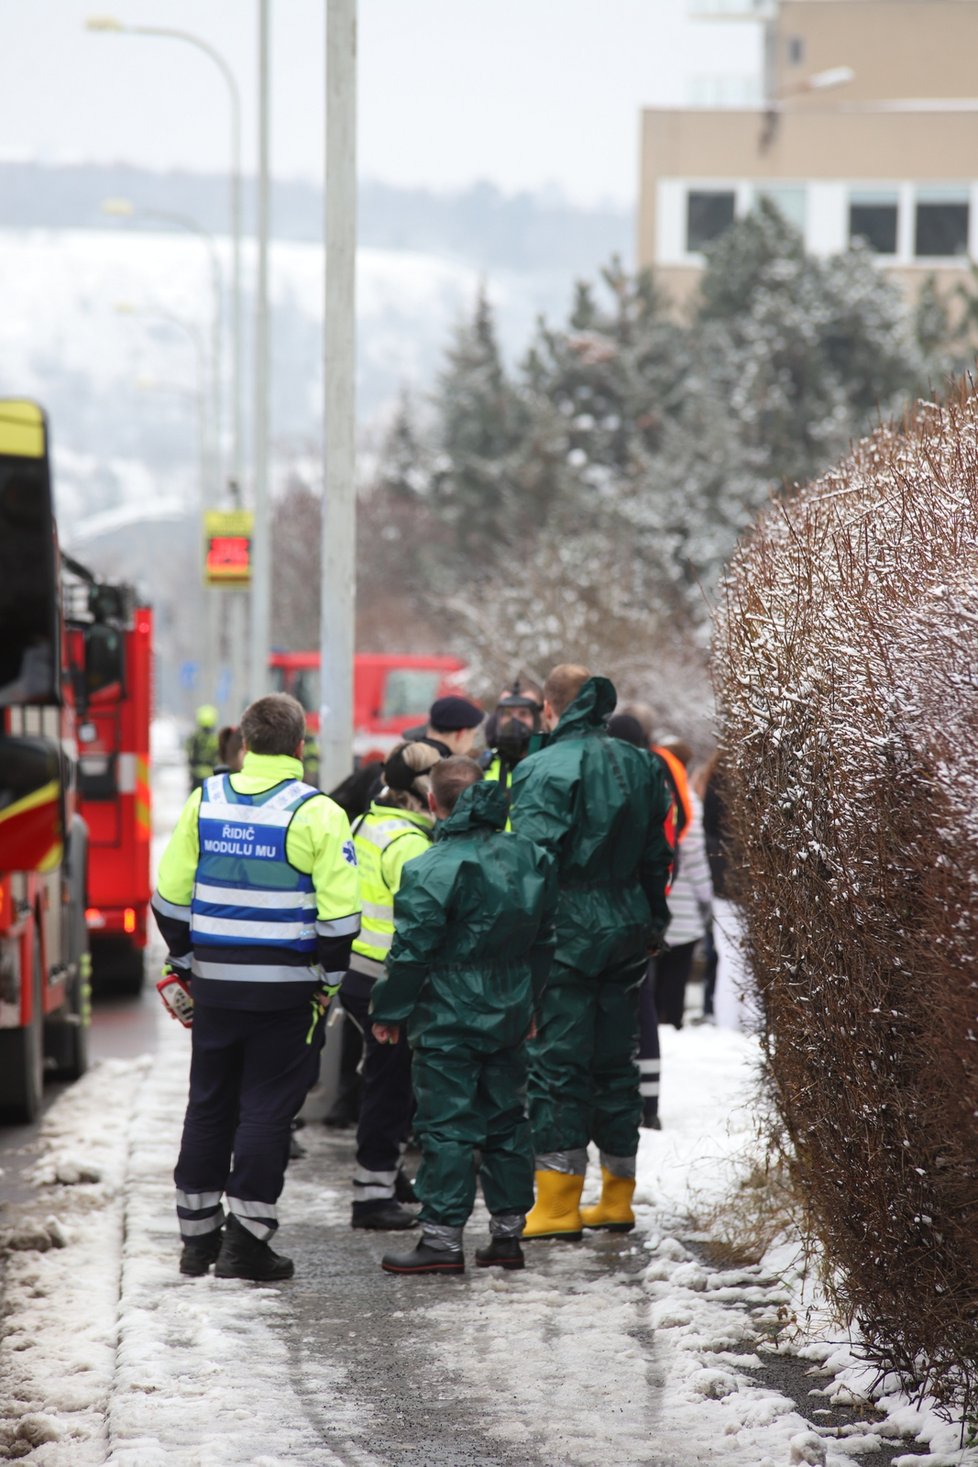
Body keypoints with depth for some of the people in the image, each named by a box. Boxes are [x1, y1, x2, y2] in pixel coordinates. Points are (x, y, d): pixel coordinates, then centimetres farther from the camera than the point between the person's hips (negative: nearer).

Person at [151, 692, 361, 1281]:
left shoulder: (206, 801, 2)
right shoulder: (317, 813, -10)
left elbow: (170, 895, 5)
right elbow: (338, 913, -13)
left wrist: (185, 962, 15)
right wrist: (329, 979, 0)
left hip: (214, 983, 4)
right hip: (287, 989, -4)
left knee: (209, 1105, 14)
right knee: (267, 1109, 2)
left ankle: (198, 1234, 19)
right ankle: (247, 1238, 0)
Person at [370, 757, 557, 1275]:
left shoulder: (432, 870, -17)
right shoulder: (528, 857, 5)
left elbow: (413, 951, -14)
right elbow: (542, 940, 14)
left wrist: (389, 1012, -1)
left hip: (448, 1018, -6)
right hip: (510, 1015, 6)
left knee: (446, 1124, -3)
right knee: (505, 1118, 13)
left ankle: (442, 1237, -3)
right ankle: (508, 1231, 17)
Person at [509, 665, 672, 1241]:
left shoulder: (545, 770, -12)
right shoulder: (640, 765, 10)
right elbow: (656, 855, 17)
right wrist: (653, 923, 25)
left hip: (566, 934, -7)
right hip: (627, 930, 7)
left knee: (559, 1064, -3)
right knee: (616, 1062, 13)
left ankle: (559, 1203, -4)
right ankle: (617, 1198, 19)